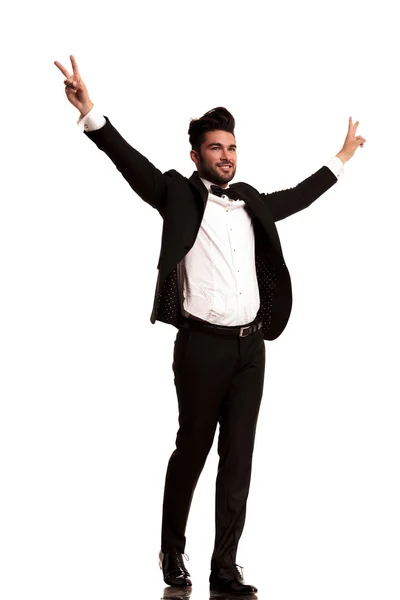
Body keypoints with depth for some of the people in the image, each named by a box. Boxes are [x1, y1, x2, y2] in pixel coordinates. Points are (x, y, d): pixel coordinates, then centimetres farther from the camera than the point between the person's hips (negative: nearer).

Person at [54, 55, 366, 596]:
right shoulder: (180, 195, 0)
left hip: (250, 347, 5)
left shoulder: (251, 203, 15)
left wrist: (343, 157, 39)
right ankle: (173, 552, 23)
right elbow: (131, 162, -13)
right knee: (192, 449, 4)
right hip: (203, 345, -5)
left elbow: (299, 196, 31)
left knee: (238, 457, 4)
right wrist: (90, 113, -27)